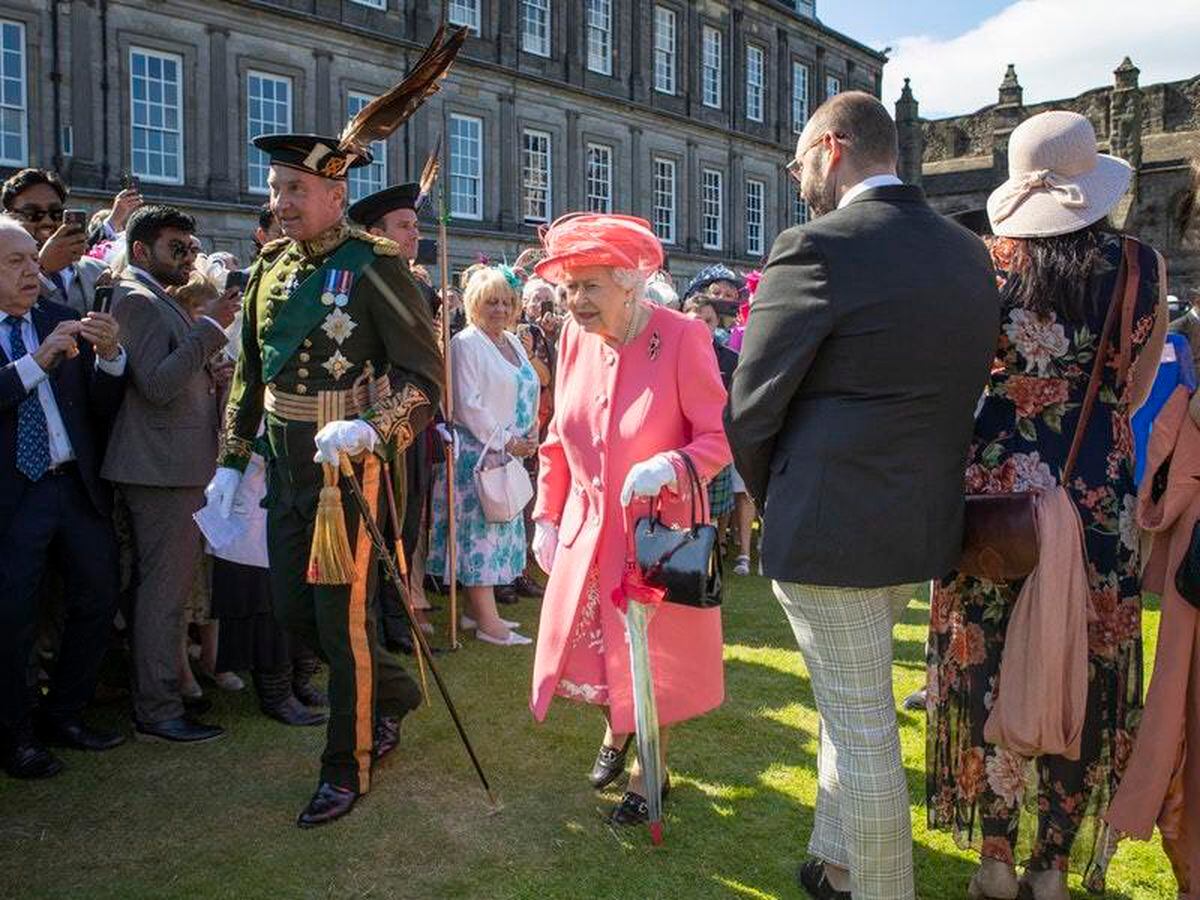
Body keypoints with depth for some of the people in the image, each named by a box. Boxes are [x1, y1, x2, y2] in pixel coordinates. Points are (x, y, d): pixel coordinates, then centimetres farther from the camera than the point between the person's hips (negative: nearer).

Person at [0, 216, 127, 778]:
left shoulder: (63, 322, 7)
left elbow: (102, 408, 3)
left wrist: (109, 356, -13)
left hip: (77, 486, 5)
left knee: (97, 600, 12)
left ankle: (64, 714, 30)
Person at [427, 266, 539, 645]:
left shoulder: (513, 342, 15)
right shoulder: (466, 343, -9)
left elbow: (529, 395, 19)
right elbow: (468, 404, -16)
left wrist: (530, 435, 3)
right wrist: (505, 441, -16)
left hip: (510, 454, 8)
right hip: (477, 452, -8)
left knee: (499, 530, 11)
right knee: (479, 531, -5)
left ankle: (478, 610, 20)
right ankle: (488, 622, -3)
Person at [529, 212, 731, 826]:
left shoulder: (681, 337, -20)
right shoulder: (574, 337, -4)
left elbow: (720, 436, -16)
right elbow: (558, 439, 7)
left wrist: (669, 465, -34)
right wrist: (547, 515, 8)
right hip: (587, 529, 5)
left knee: (651, 653, 9)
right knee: (590, 642, 15)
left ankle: (647, 770, 33)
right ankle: (615, 730, 47)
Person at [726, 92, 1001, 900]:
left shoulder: (817, 250, -17)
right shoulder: (970, 254, 7)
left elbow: (750, 412, -13)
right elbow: (961, 394, 11)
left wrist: (770, 501, 4)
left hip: (832, 531, -8)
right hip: (926, 527, 8)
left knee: (862, 727, 6)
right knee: (854, 705, 24)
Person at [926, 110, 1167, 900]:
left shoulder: (985, 261, -6)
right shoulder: (1142, 265, -4)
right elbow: (1133, 393, 2)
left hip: (997, 482, 0)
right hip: (1102, 490, 1)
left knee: (992, 666, 11)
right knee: (1083, 674, 12)